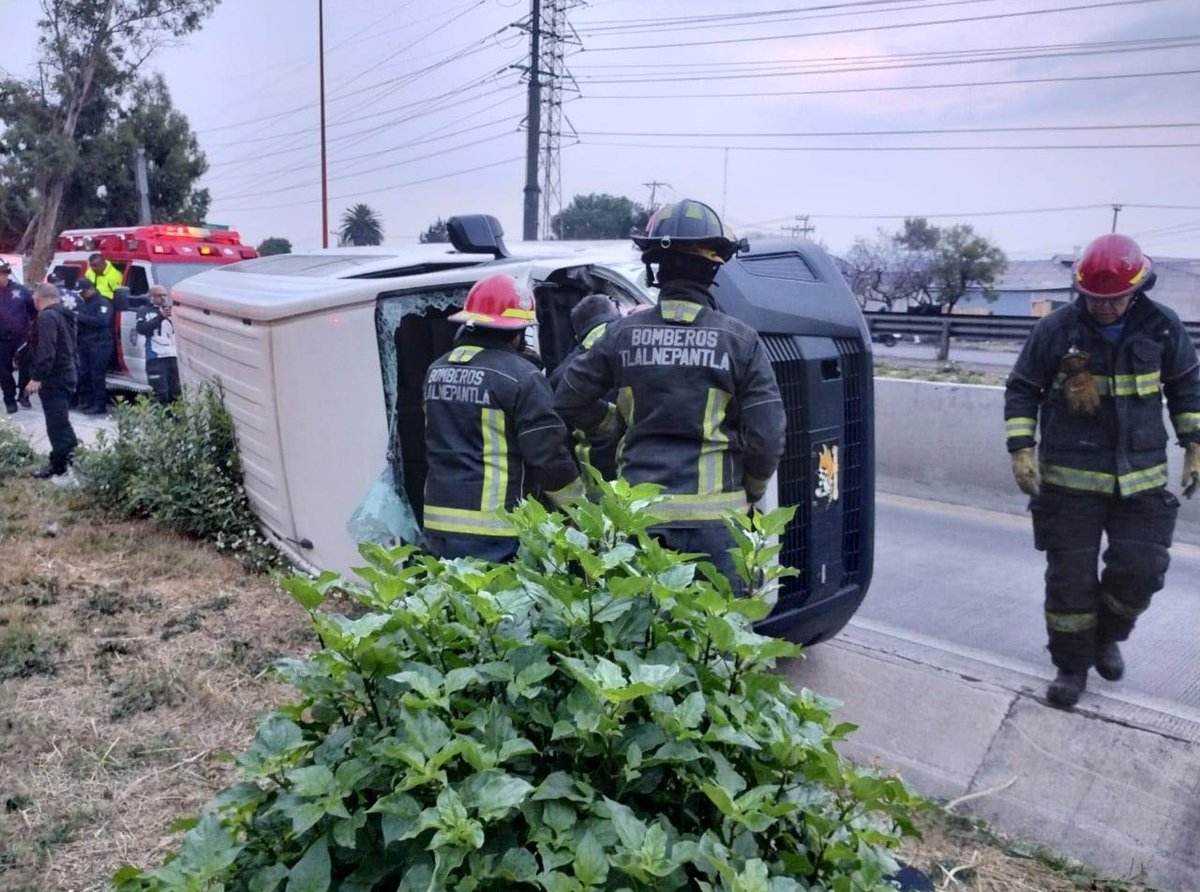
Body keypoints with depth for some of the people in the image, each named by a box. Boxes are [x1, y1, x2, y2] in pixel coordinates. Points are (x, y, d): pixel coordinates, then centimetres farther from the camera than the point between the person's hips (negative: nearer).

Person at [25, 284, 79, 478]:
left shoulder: (47, 317, -17)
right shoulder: (64, 314, 15)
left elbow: (45, 351, -26)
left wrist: (37, 377, -26)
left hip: (53, 377, -10)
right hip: (65, 373, 10)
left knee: (55, 421, -5)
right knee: (60, 419, 18)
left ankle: (59, 463, -1)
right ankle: (72, 453, 22)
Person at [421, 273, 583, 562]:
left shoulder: (437, 370, 10)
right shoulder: (522, 377, -12)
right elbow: (548, 456, -11)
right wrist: (581, 510, 0)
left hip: (438, 521, 7)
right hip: (492, 532, -7)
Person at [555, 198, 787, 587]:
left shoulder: (624, 333, 1)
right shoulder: (739, 339, -6)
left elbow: (567, 402, 8)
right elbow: (767, 436, -7)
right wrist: (752, 491, 11)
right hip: (712, 515, -2)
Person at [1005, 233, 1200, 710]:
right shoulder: (1057, 328, -8)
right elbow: (1022, 390, -1)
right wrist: (1021, 450, -10)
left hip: (1141, 478, 2)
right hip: (1070, 479, -2)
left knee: (1140, 570, 1)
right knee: (1070, 577, 2)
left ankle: (1106, 635, 31)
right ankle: (1072, 666, 19)